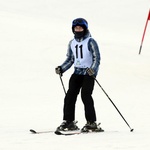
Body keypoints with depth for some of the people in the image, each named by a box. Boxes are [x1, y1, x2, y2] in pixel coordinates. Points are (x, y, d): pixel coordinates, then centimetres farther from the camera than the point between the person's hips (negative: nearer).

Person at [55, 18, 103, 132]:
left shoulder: (90, 42, -6)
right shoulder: (72, 43, 14)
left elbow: (97, 58, -10)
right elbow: (70, 59, 21)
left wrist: (93, 69, -26)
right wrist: (61, 69, 6)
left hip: (89, 72, -6)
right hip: (77, 72, 6)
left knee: (85, 95, -16)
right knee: (70, 95, -4)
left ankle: (92, 122, -10)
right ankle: (69, 121, 2)